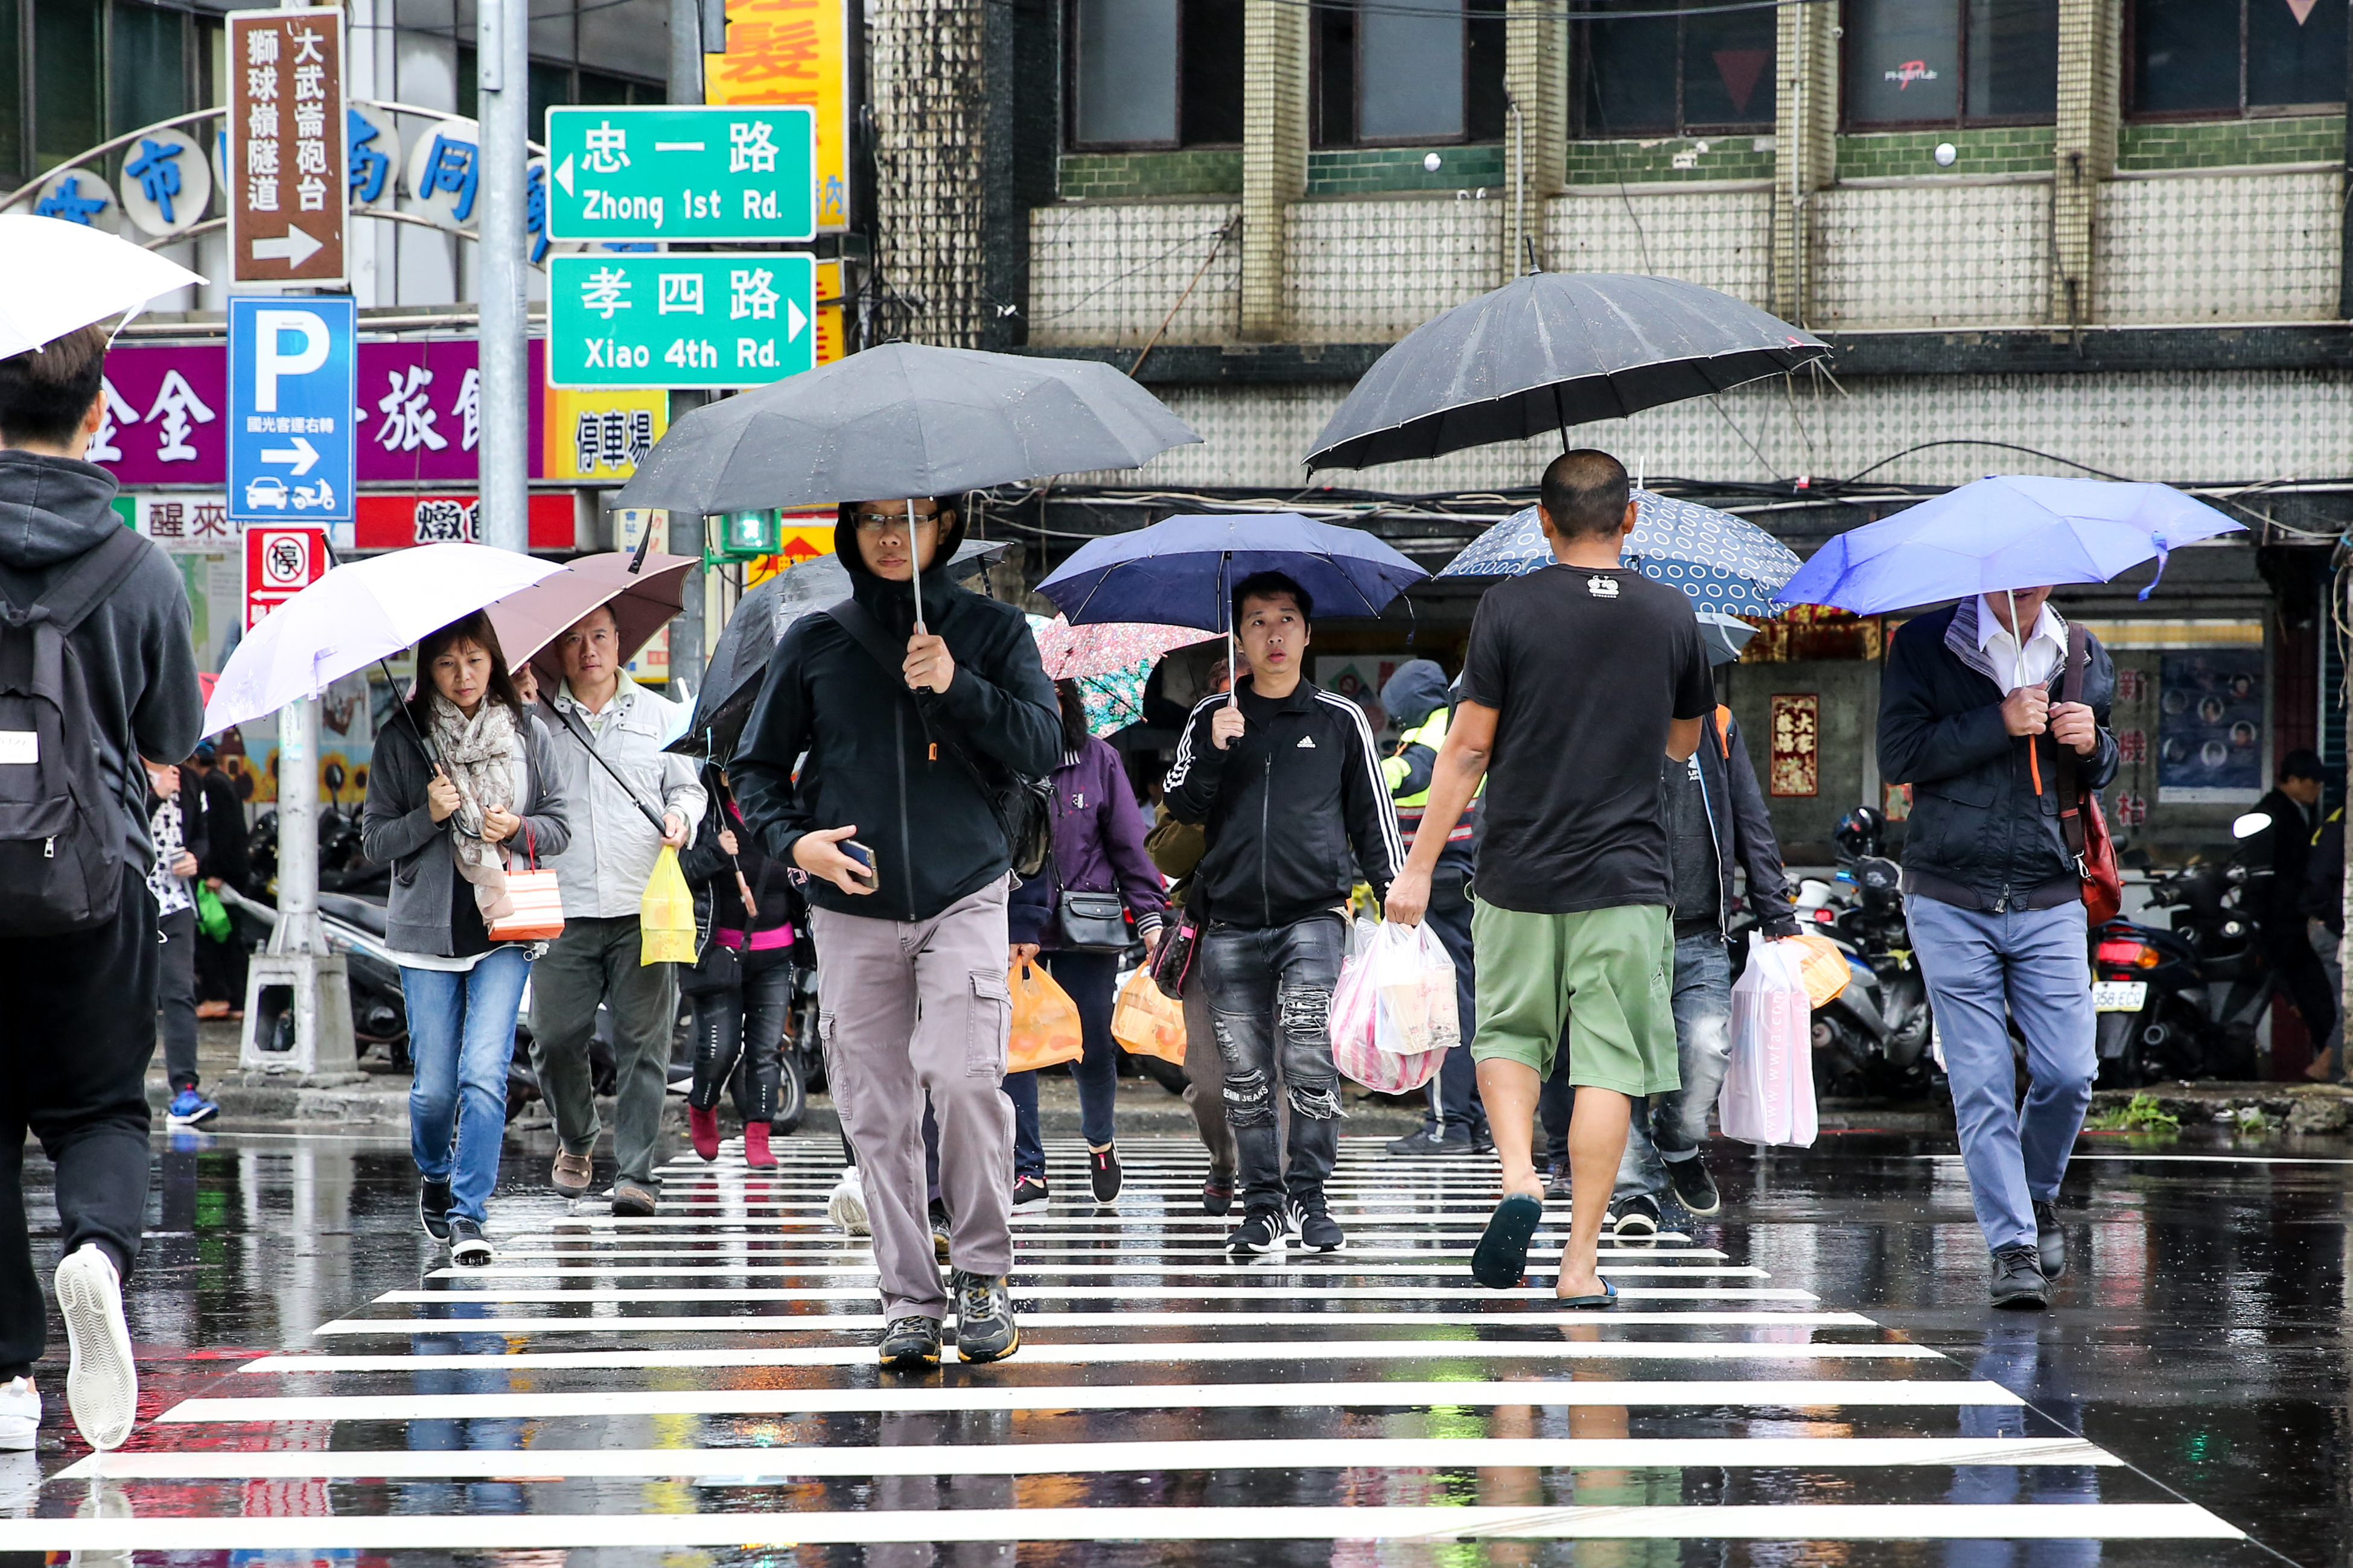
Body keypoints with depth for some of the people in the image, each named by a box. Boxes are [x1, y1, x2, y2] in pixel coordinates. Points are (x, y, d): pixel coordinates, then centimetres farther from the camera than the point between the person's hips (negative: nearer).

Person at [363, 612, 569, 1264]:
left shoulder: (529, 734, 6)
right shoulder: (401, 740, 3)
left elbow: (560, 827, 11)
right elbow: (375, 841, 3)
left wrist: (518, 830, -9)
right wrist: (427, 817, -14)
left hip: (505, 928, 0)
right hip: (428, 933, 0)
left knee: (485, 1073, -13)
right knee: (435, 1085, 2)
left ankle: (467, 1212, -8)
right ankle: (434, 1175, 31)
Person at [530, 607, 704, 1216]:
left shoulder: (658, 715, 13)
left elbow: (687, 784, 19)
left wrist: (681, 815, -3)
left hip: (642, 910, 0)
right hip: (563, 910, 0)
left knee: (643, 1042, -3)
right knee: (554, 1037, -2)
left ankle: (635, 1173, 1)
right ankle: (575, 1141, 24)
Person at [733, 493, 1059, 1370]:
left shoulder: (992, 632, 9)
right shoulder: (816, 643, 11)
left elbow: (1044, 749, 0)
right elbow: (756, 766, 15)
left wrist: (957, 687, -14)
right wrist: (793, 840, -4)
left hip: (964, 896, -2)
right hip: (852, 911, 2)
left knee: (966, 1077, -19)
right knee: (877, 1114, -1)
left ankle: (984, 1274, -3)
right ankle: (910, 1303, 6)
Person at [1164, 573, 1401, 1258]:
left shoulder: (1341, 721, 11)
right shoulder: (1211, 719, 13)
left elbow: (1374, 817, 14)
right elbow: (1182, 806, 6)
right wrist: (1214, 751, -10)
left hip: (1312, 912, -2)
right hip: (1231, 922, 2)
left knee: (1308, 1056, -16)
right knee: (1246, 1073, 0)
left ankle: (1309, 1197, -6)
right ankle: (1263, 1207, 6)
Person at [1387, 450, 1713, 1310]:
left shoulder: (1510, 607, -5)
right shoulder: (1670, 614, 2)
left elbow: (1468, 746, -6)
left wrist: (1420, 866, -1)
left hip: (1519, 874, 0)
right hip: (1627, 875, 1)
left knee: (1509, 1033, 18)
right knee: (1607, 1063, 2)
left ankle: (1518, 1176, -5)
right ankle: (1581, 1262, 0)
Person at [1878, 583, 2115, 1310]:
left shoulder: (2084, 657, 10)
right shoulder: (1924, 646, -1)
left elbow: (2103, 772, 21)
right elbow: (1898, 756, -9)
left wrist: (2092, 743, -3)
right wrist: (1998, 724, -17)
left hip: (2050, 903, 3)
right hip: (1952, 904, -2)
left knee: (2069, 1074, -4)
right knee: (1982, 1085, -4)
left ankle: (2038, 1195, 24)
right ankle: (2013, 1245, 2)